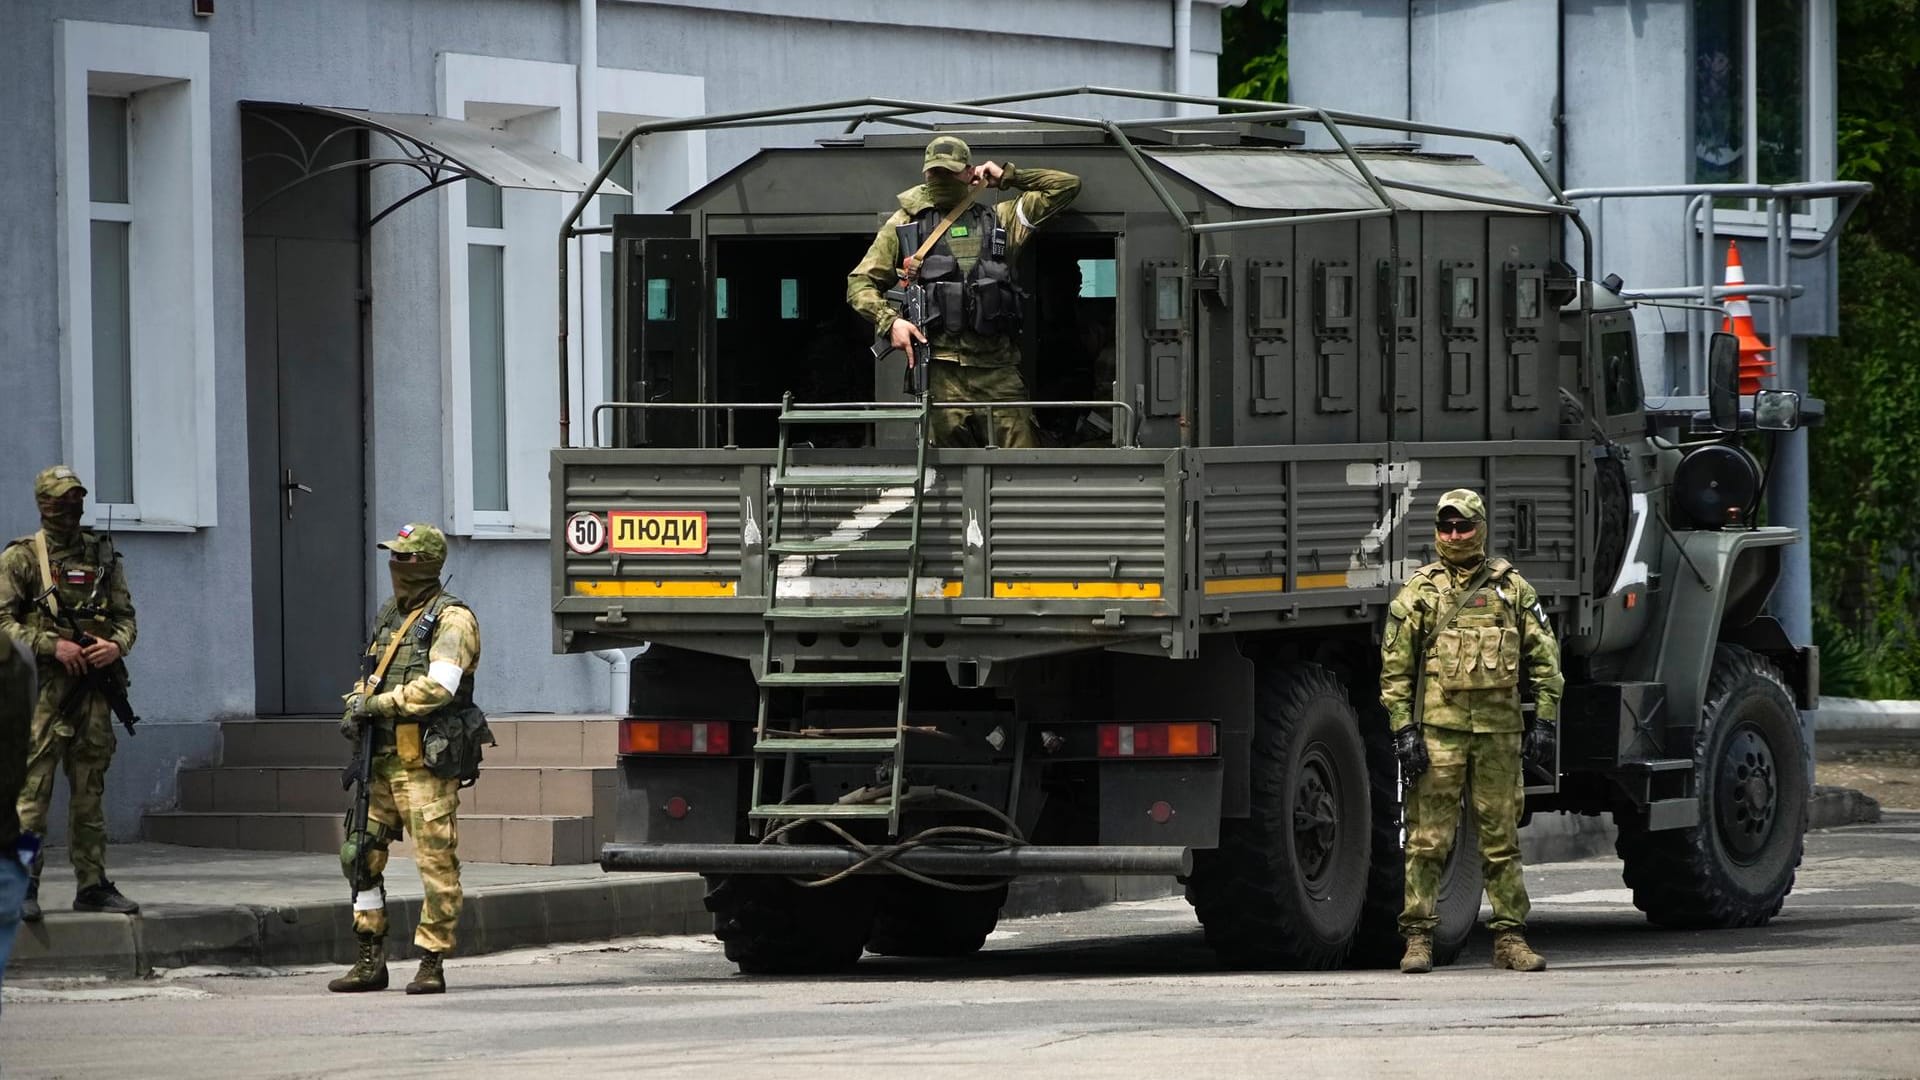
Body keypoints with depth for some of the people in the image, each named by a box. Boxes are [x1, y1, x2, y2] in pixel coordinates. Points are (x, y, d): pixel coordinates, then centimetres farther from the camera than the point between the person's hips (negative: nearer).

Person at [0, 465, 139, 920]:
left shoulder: (103, 555, 14)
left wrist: (116, 646, -6)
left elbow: (125, 616, 16)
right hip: (42, 683, -4)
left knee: (90, 792, 8)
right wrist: (52, 646, -15)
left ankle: (93, 886, 12)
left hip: (94, 684, 4)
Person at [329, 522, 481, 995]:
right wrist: (356, 707, 4)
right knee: (360, 854, 7)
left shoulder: (451, 619, -8)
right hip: (384, 759, 9)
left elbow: (439, 686, -20)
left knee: (436, 863, -5)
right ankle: (371, 962, 14)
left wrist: (378, 704, -16)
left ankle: (431, 964, -1)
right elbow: (371, 676, 26)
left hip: (426, 762, -9)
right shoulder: (390, 615, 18)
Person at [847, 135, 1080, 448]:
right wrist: (890, 321, -5)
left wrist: (1006, 176, 16)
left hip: (996, 366, 1)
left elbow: (1067, 186, 20)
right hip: (940, 371, -1)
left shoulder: (1000, 220, 18)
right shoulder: (904, 224, 15)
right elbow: (861, 282, 13)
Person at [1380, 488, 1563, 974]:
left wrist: (1544, 720, 4)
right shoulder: (1419, 591, 6)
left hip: (1499, 730, 2)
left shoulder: (1512, 587, 10)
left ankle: (1510, 937, 10)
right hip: (1439, 728, -2)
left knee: (1502, 838, 5)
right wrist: (1403, 729, -5)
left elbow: (1544, 657, 11)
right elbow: (1395, 667, 4)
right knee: (1428, 838, -4)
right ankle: (1418, 937, -2)